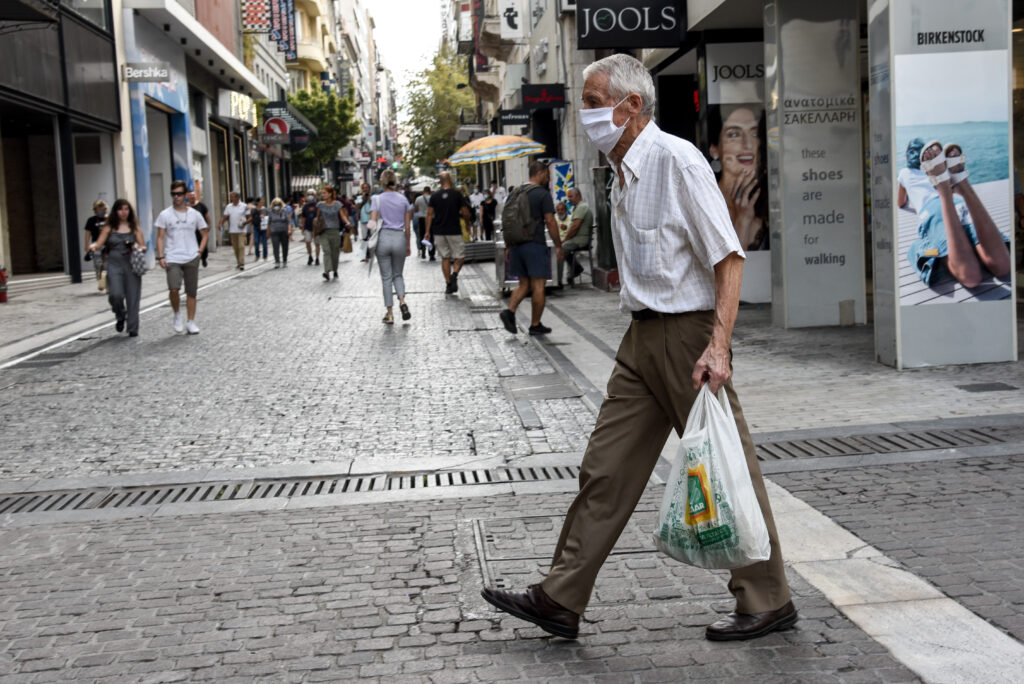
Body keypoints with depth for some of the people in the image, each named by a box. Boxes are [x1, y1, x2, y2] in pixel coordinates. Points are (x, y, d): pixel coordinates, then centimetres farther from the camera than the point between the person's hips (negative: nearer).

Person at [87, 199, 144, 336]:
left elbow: (143, 246, 7)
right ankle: (120, 317, 14)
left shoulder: (134, 227, 8)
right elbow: (99, 243, 0)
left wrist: (139, 248, -15)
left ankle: (133, 329, 11)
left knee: (133, 297, 0)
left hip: (131, 264, 1)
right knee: (116, 294, -18)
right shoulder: (109, 227, 7)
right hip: (114, 264, -1)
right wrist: (93, 246, -23)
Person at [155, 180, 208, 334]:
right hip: (172, 259, -2)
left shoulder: (194, 214, 6)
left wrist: (200, 251, 2)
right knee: (173, 288, -20)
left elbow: (205, 234, 15)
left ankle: (191, 322, 18)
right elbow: (160, 237, 1)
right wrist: (160, 257, -9)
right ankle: (177, 315, 6)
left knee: (191, 292, 6)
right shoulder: (165, 215, 1)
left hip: (191, 259, 2)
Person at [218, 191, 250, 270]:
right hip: (232, 231, 4)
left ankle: (242, 264, -16)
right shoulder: (228, 207, 9)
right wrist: (220, 223, -10)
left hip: (241, 230, -4)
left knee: (241, 246, -13)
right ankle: (238, 263, 20)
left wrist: (245, 223, -16)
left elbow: (250, 218, 2)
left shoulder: (244, 207, -1)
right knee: (235, 247, 8)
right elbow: (224, 217, 7)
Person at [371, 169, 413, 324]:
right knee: (398, 275, 17)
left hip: (383, 238, -2)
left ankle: (390, 314, 7)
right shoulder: (403, 199, 5)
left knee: (386, 277, 7)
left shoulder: (377, 199, -3)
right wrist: (408, 245, 16)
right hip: (399, 238, 2)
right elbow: (407, 225, 7)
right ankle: (402, 301, -9)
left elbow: (373, 223, -9)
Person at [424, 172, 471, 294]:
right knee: (459, 256, 7)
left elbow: (429, 214, 1)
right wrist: (467, 220, 17)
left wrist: (427, 231, 4)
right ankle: (454, 274, -20)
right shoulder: (457, 194, -4)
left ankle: (448, 284, 9)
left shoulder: (434, 196, 4)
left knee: (445, 258, 11)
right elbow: (465, 213, -4)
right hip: (454, 231, -3)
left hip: (439, 232, 3)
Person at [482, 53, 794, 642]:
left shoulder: (677, 160, -13)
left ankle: (768, 602, 16)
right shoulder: (624, 174, 14)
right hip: (644, 336, 9)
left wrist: (717, 347, -25)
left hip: (689, 333, -9)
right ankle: (560, 600, 16)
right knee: (607, 467, 9)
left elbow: (729, 257, -18)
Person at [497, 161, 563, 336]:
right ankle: (535, 325, 5)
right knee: (538, 286, 1)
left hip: (517, 244, 7)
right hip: (536, 245, -7)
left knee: (524, 284, 15)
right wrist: (558, 245, -4)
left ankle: (509, 312, -5)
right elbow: (550, 222, -11)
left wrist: (509, 246, 19)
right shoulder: (543, 194, -8)